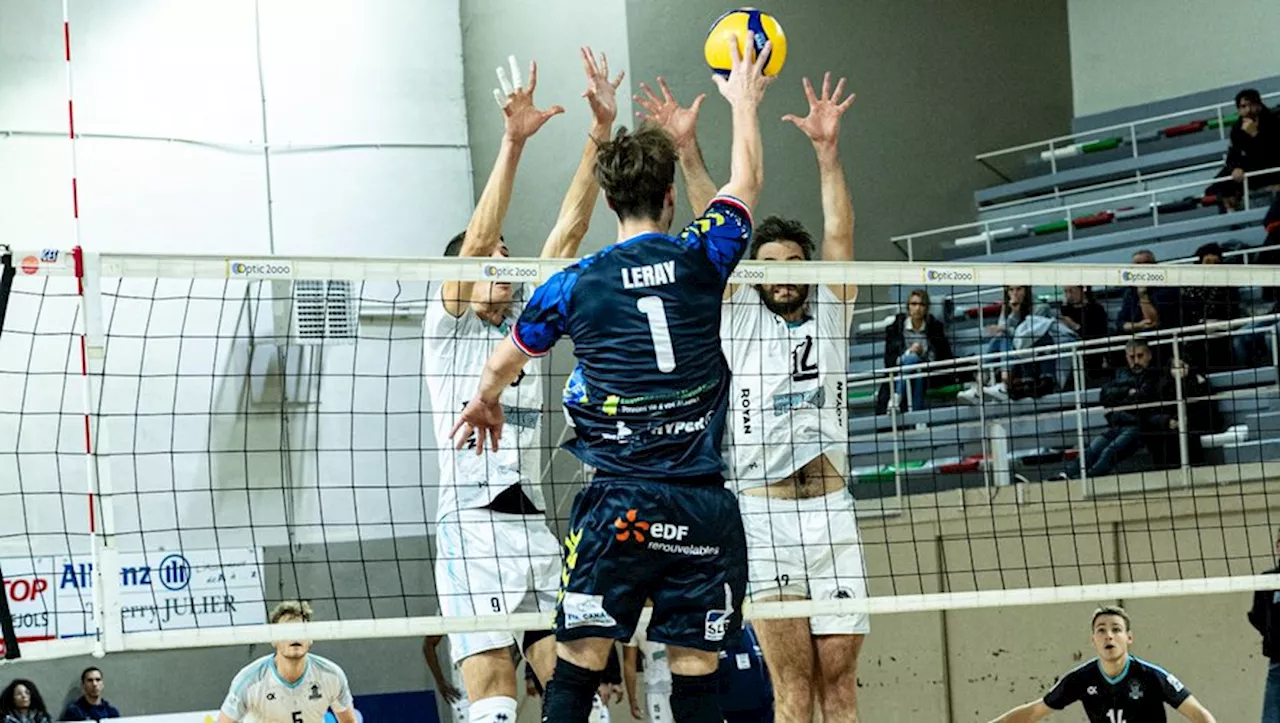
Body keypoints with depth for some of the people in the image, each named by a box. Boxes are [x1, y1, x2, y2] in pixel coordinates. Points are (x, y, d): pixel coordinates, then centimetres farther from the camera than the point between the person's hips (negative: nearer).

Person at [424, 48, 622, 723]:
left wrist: (601, 131, 4)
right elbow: (477, 237, -11)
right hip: (474, 528, -6)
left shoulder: (527, 319, 19)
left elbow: (569, 230, 12)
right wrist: (512, 141, -20)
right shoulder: (449, 324, 4)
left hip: (537, 528, 6)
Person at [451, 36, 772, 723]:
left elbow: (501, 366, 22)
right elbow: (746, 182, 25)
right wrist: (744, 101, 41)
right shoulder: (700, 259, 3)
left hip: (619, 505, -1)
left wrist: (485, 404, 45)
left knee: (577, 666, 1)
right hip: (703, 506, 1)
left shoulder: (574, 285, 3)